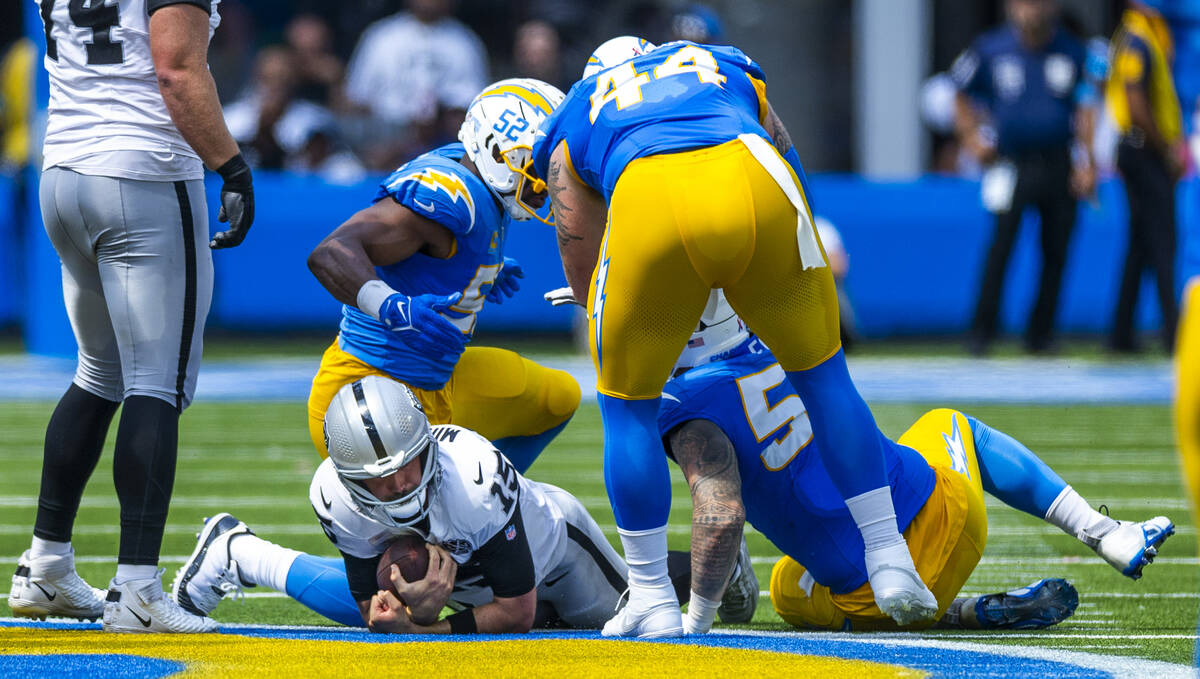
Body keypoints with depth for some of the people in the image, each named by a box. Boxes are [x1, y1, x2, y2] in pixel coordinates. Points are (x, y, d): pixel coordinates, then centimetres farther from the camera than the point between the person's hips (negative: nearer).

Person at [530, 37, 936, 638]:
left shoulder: (575, 120, 35)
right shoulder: (728, 69, 41)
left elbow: (585, 278, 33)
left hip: (647, 206, -1)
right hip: (754, 183, 2)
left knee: (626, 404, 20)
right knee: (823, 376, 22)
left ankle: (653, 603, 19)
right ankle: (890, 565, 23)